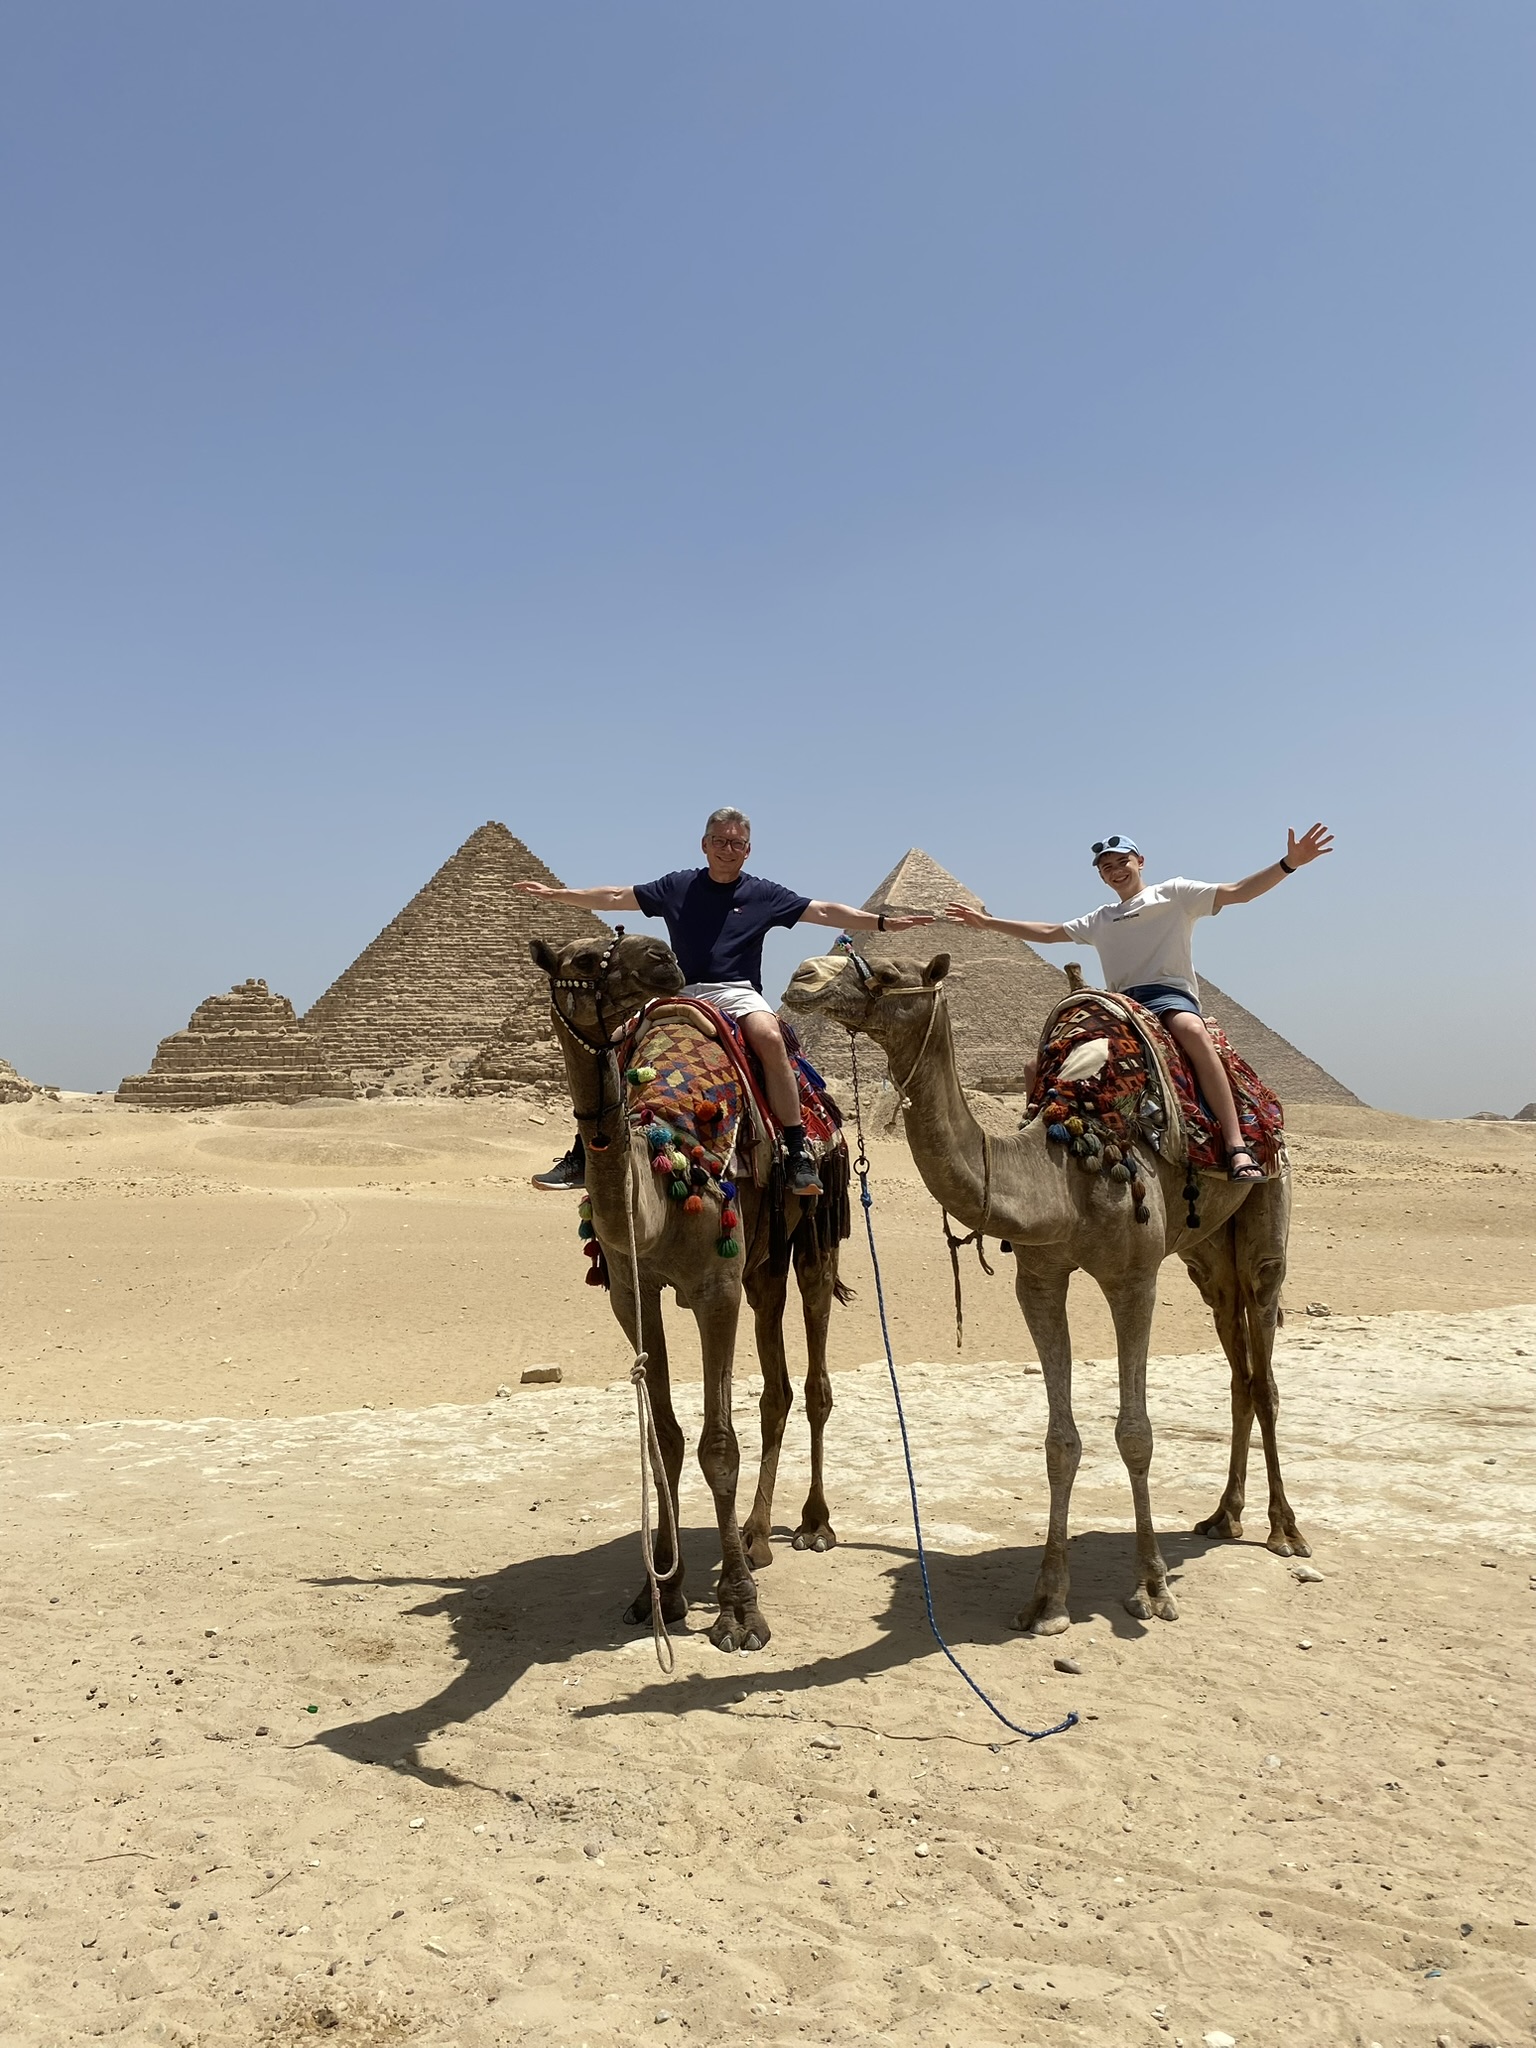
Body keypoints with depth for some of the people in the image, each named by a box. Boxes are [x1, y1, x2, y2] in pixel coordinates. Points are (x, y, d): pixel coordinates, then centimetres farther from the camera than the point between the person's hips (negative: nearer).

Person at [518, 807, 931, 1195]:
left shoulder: (764, 894, 11)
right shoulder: (677, 886, 14)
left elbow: (824, 911, 9)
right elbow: (615, 898, 18)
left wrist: (883, 922, 0)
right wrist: (557, 893, 15)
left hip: (737, 992, -2)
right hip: (679, 993, 2)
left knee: (769, 1036, -35)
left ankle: (797, 1151, -30)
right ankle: (582, 1156, -12)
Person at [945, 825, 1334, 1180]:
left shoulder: (1174, 894, 14)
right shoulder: (1100, 920, 29)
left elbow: (1238, 892, 4)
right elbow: (1048, 932, 35)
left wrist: (1288, 863, -10)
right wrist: (989, 922, 33)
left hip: (1170, 994, -5)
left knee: (1192, 1030, -43)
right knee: (1039, 1069, -12)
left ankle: (1237, 1150, -49)